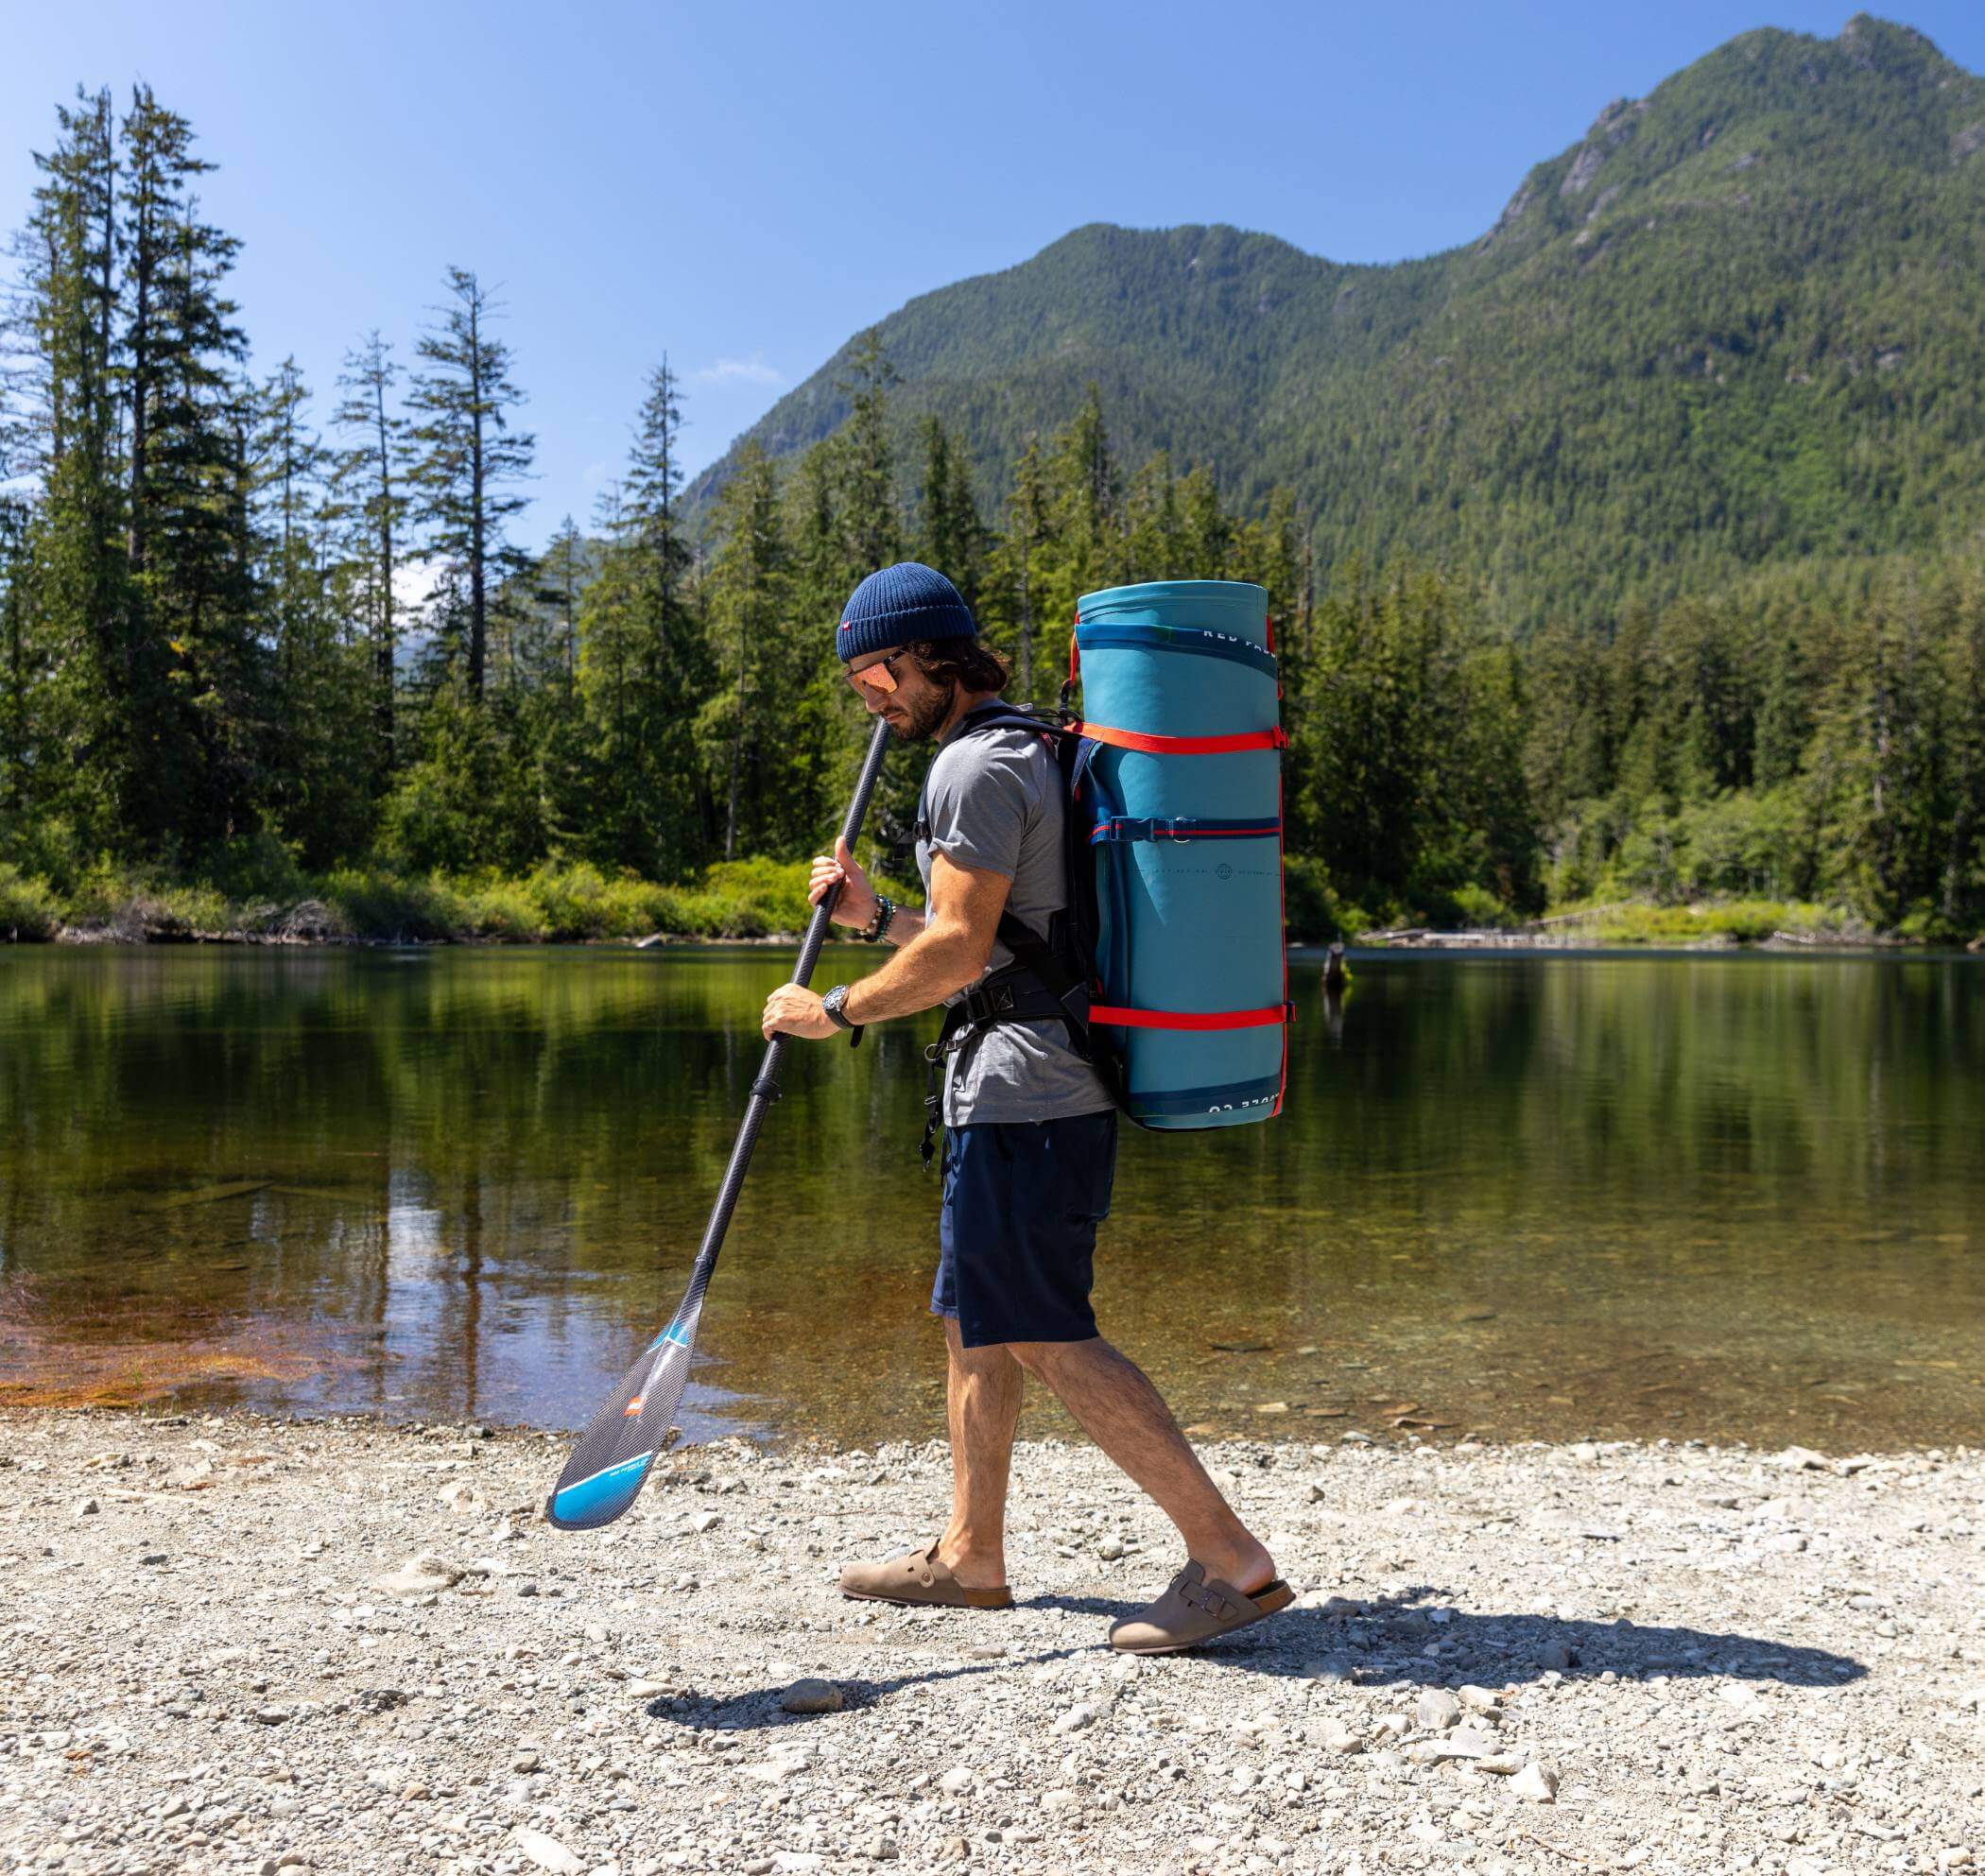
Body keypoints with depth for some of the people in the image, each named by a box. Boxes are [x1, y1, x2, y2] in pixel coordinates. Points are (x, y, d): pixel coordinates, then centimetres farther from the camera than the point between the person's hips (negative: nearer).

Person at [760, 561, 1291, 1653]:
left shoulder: (975, 765, -11)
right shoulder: (1023, 754, 22)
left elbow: (959, 952, -19)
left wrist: (835, 1011, -8)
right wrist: (873, 915, 18)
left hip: (1019, 1095, -11)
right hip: (1040, 1095, 11)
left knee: (1048, 1339, -10)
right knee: (973, 1321, 16)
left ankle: (1231, 1559, -7)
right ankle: (969, 1555, 27)